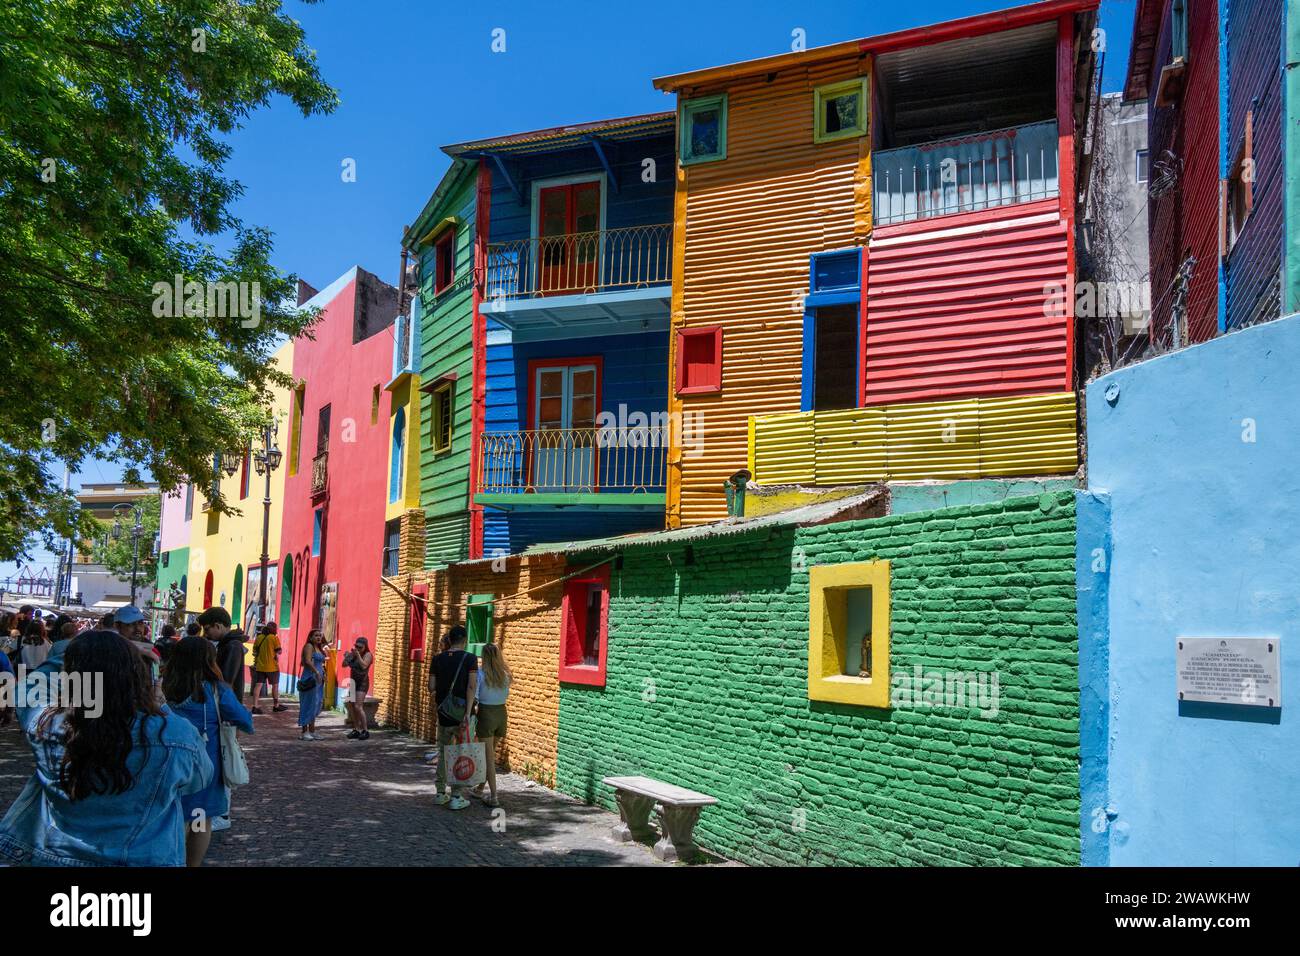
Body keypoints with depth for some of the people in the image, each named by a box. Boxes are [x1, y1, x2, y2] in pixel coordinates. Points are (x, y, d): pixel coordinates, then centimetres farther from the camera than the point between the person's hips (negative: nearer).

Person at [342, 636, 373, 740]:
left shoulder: (367, 655, -9)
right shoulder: (353, 654, 9)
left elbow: (364, 666, -25)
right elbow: (344, 665, 7)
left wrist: (358, 655, -25)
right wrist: (346, 657, -11)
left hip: (362, 683, -7)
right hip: (353, 682, 7)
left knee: (358, 706, -15)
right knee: (351, 706, 5)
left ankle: (365, 731, -8)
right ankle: (356, 730, 13)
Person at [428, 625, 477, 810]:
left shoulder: (437, 659, 4)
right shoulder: (470, 659, -7)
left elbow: (431, 687, 2)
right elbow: (471, 686, -16)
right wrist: (467, 713, -18)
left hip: (443, 712, 4)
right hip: (461, 711, -4)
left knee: (443, 752, 17)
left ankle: (440, 793, 21)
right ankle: (456, 797, 5)